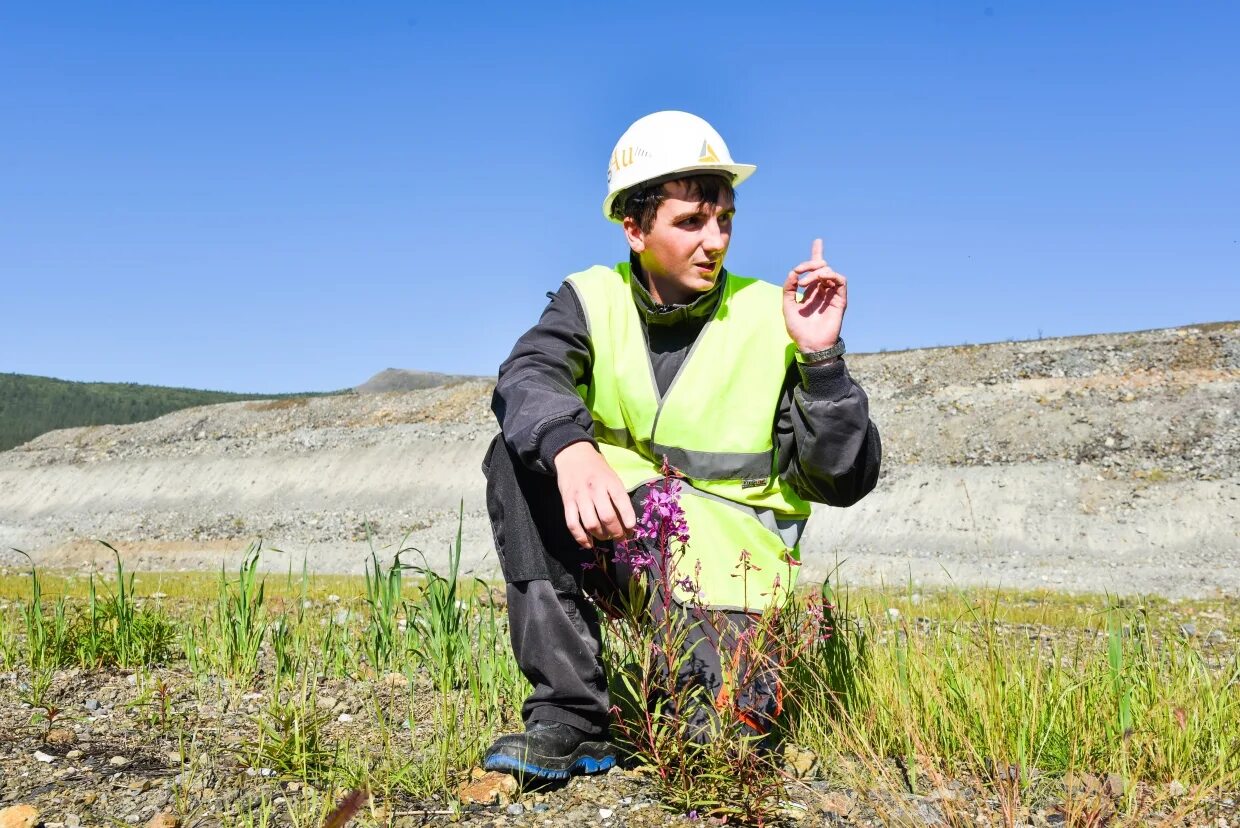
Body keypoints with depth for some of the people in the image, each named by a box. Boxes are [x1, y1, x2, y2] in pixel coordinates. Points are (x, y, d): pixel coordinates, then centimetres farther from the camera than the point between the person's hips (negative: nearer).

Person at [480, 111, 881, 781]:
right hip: (607, 535, 3)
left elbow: (845, 482, -7)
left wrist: (821, 358, -21)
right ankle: (570, 716, -20)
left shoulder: (771, 317, -6)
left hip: (723, 561, -2)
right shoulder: (593, 300, 0)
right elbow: (524, 378, -22)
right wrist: (570, 448, -44)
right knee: (519, 453, -22)